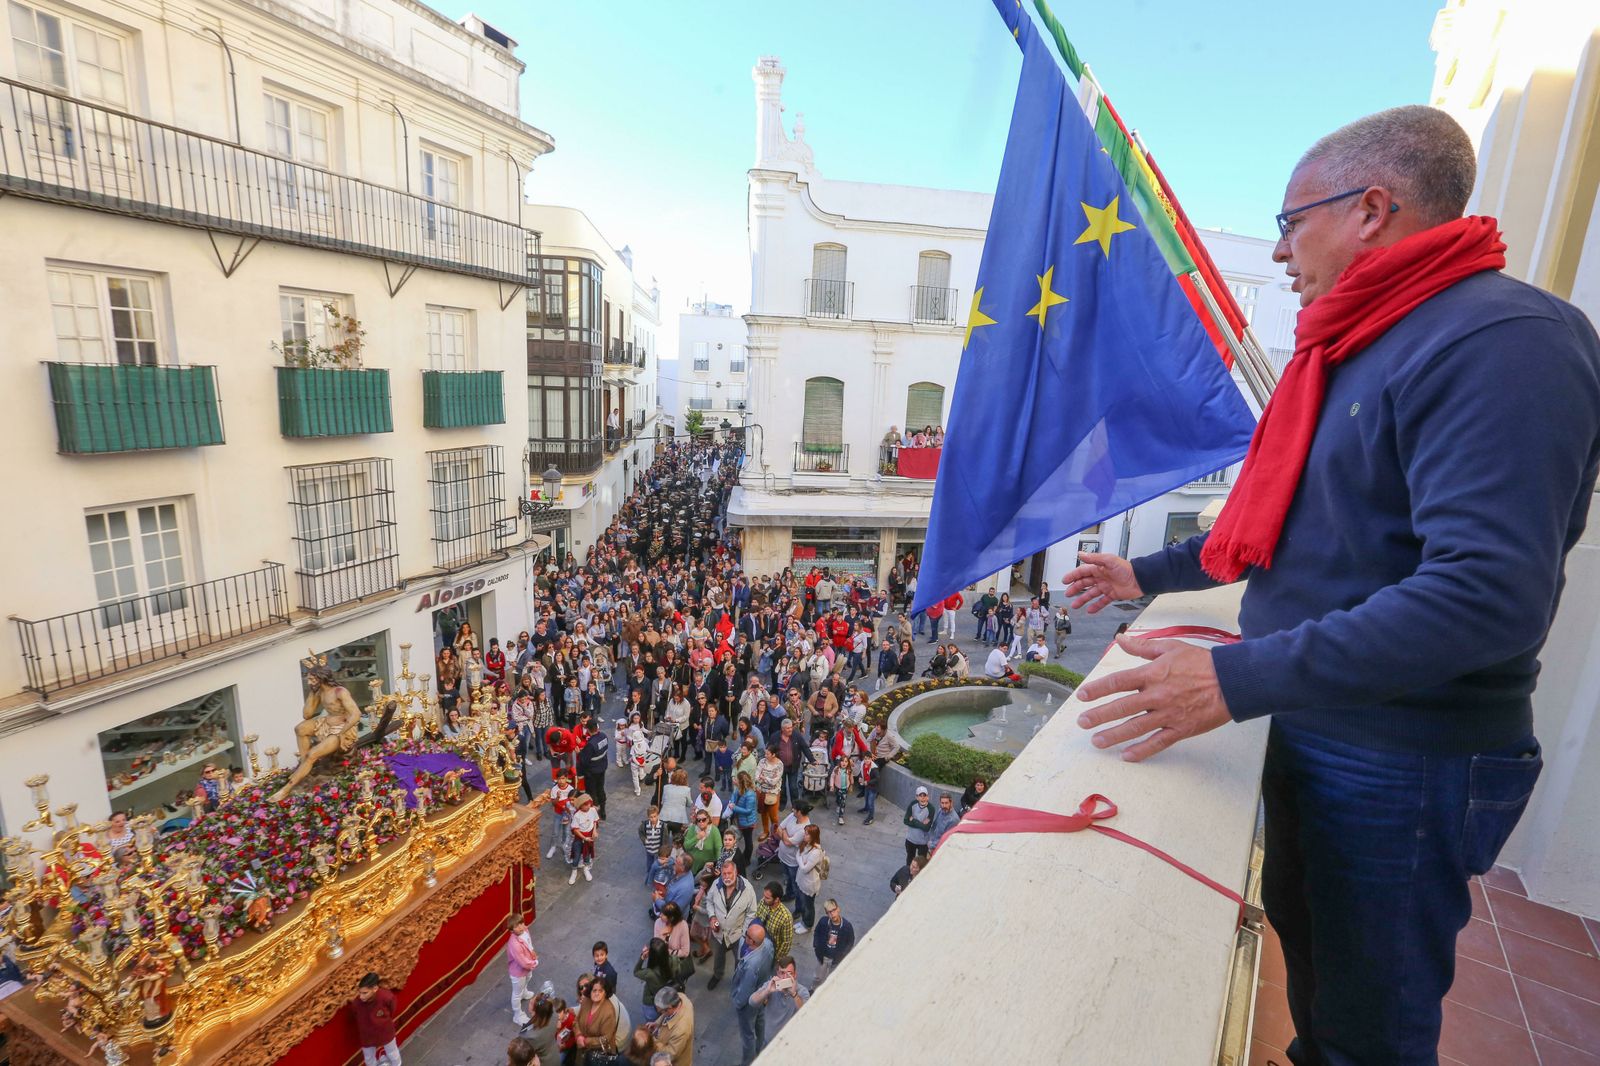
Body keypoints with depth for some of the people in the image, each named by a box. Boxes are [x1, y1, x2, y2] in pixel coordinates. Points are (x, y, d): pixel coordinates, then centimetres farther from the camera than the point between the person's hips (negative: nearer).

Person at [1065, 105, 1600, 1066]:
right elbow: (1283, 519, 17)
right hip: (1314, 728, 9)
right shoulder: (1360, 350, 10)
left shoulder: (1500, 341, -21)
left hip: (1403, 764, -9)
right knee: (1304, 939, 29)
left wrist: (1242, 678, -36)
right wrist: (1151, 573, 18)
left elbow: (1489, 591, -32)